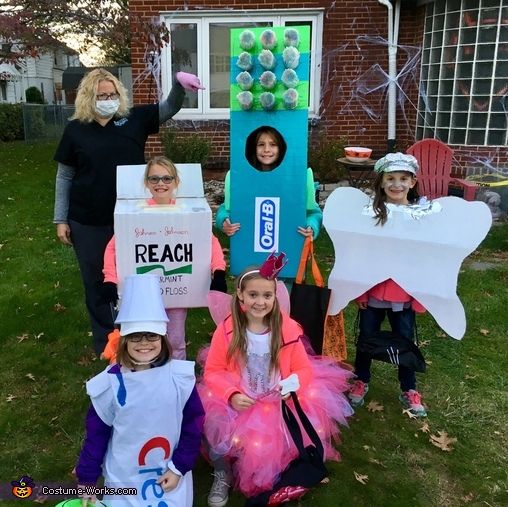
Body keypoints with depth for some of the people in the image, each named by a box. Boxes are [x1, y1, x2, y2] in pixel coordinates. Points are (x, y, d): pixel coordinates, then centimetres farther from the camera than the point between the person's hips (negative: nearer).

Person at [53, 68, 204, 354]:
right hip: (89, 223, 0)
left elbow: (170, 108, -7)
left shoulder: (135, 118, 0)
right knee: (97, 282, 12)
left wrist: (180, 86, -29)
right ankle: (106, 344, 30)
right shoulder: (76, 130, -1)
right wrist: (61, 220, 1)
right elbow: (65, 177, 3)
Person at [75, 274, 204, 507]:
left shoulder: (180, 377, -15)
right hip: (123, 478, 0)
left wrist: (180, 467, -7)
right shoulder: (110, 383, -15)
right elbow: (96, 432, -4)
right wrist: (87, 477, 1)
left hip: (170, 473, 0)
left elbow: (193, 423, -6)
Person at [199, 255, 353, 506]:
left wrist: (293, 385, -23)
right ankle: (223, 475, 8)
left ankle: (289, 473, 15)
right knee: (218, 426, -28)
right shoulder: (226, 330, -11)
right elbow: (213, 371, -5)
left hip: (280, 403, 1)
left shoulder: (288, 328, -7)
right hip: (239, 403, -1)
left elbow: (303, 369, -1)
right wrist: (232, 395, -23)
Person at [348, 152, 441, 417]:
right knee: (367, 337, 15)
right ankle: (361, 381, 36)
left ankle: (409, 390, 33)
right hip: (373, 289, 0)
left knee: (405, 340, 14)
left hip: (405, 291, 1)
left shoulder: (425, 212, -4)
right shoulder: (371, 211, -8)